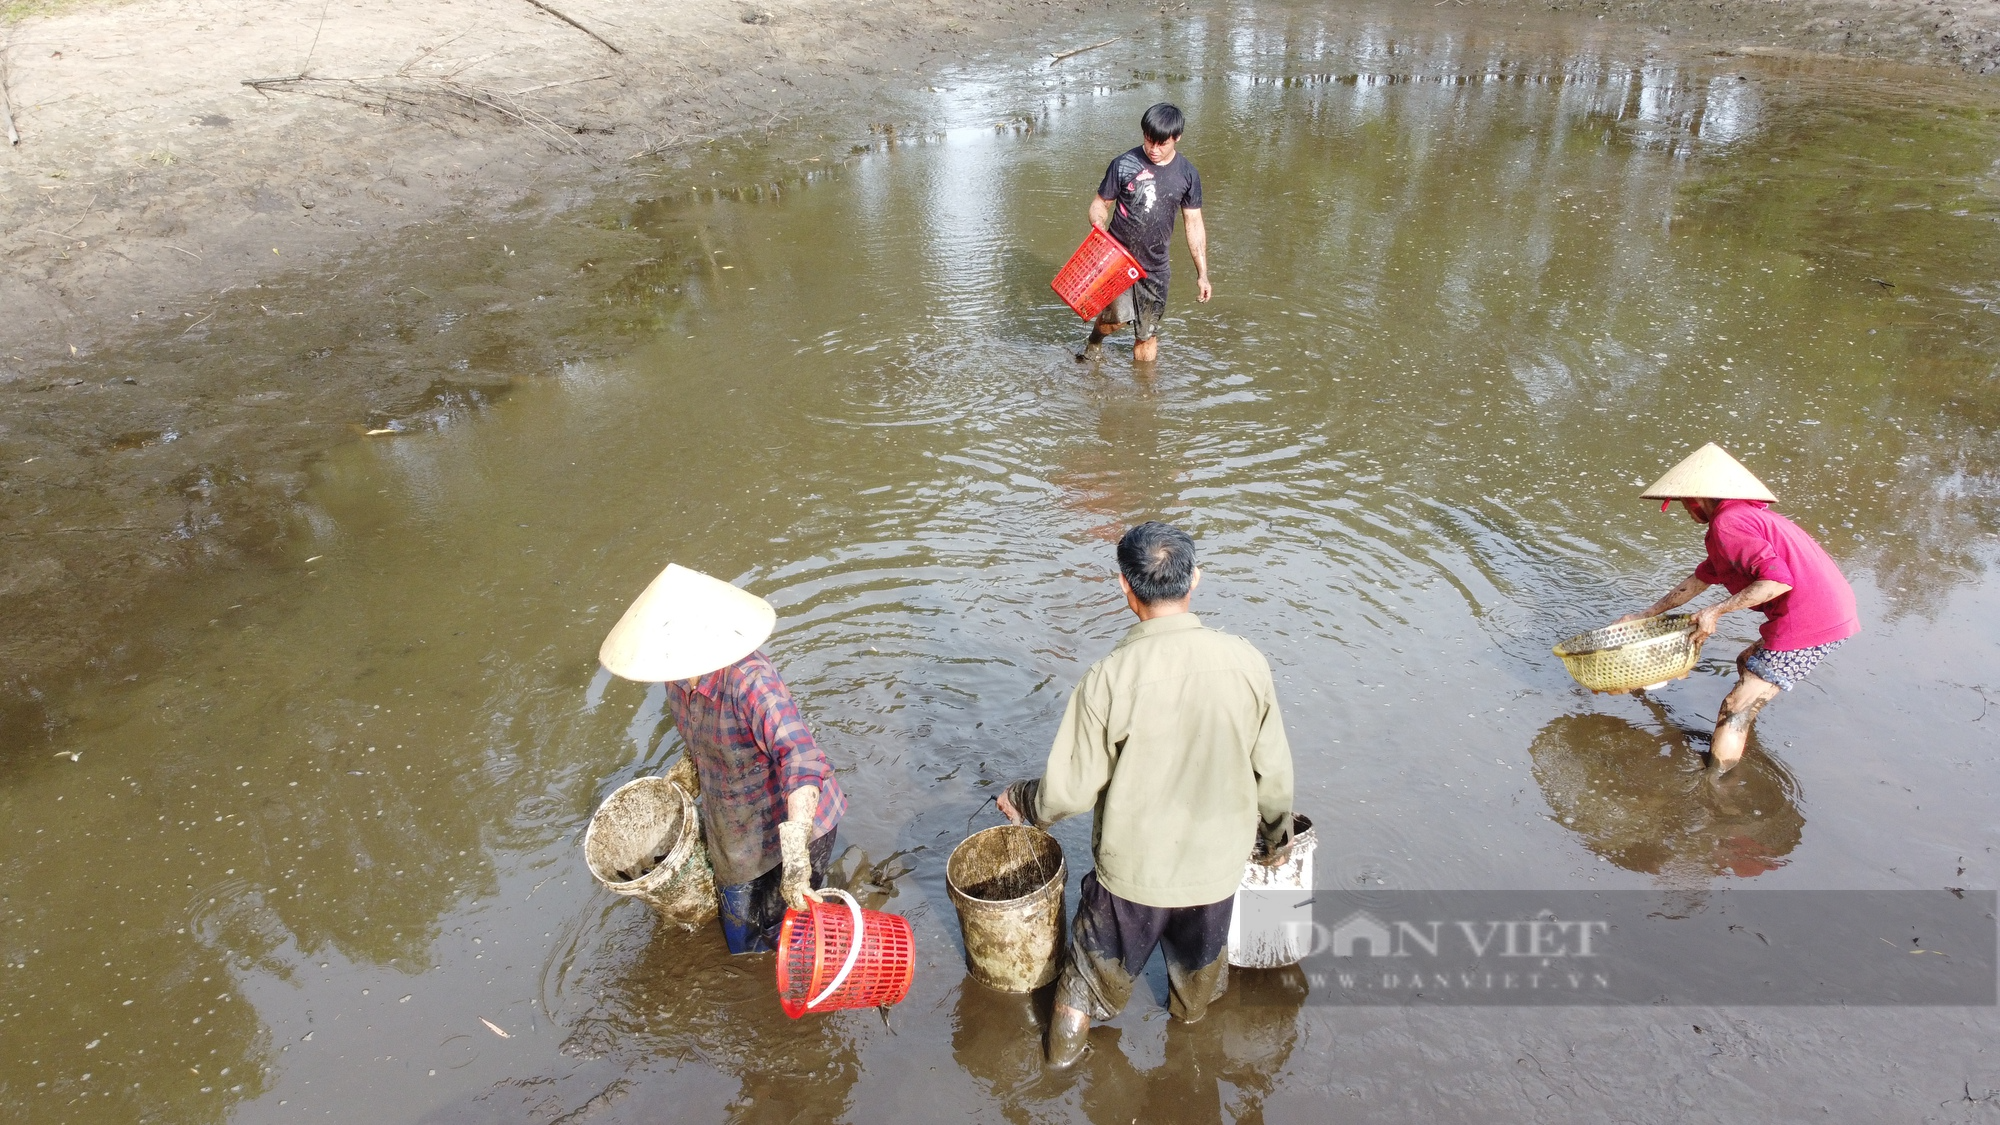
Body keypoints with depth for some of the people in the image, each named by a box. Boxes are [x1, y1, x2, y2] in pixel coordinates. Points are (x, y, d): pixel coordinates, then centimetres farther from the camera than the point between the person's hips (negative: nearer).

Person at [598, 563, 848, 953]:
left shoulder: (749, 679, -37)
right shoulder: (680, 675, -13)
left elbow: (803, 762, -47)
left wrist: (795, 859, -53)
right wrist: (691, 763, 11)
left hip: (788, 824, -8)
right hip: (731, 829, 8)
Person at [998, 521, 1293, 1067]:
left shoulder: (1108, 678, -26)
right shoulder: (1246, 662, -18)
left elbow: (1070, 790, -17)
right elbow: (1273, 773, -6)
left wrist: (1021, 801, 5)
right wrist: (1278, 837, 14)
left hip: (1131, 868, -2)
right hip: (1215, 864, 3)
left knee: (1099, 970, 26)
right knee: (1200, 960, 32)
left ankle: (1066, 1044, 46)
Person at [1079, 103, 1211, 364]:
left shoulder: (1188, 174, 0)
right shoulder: (1124, 165, -8)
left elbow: (1194, 224, 5)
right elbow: (1100, 205, 1)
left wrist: (1202, 274, 4)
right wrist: (1099, 229, -23)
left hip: (1155, 265, 3)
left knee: (1147, 334, 8)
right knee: (1118, 317, -18)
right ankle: (1094, 342, 17)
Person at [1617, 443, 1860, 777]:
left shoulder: (1727, 523, -13)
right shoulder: (1745, 515, 21)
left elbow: (1778, 581, -25)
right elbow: (1702, 577, 29)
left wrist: (1715, 611, -15)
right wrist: (1646, 614, 32)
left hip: (1808, 624, -11)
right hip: (1834, 611, 11)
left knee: (1735, 711, -7)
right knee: (1747, 663, 31)